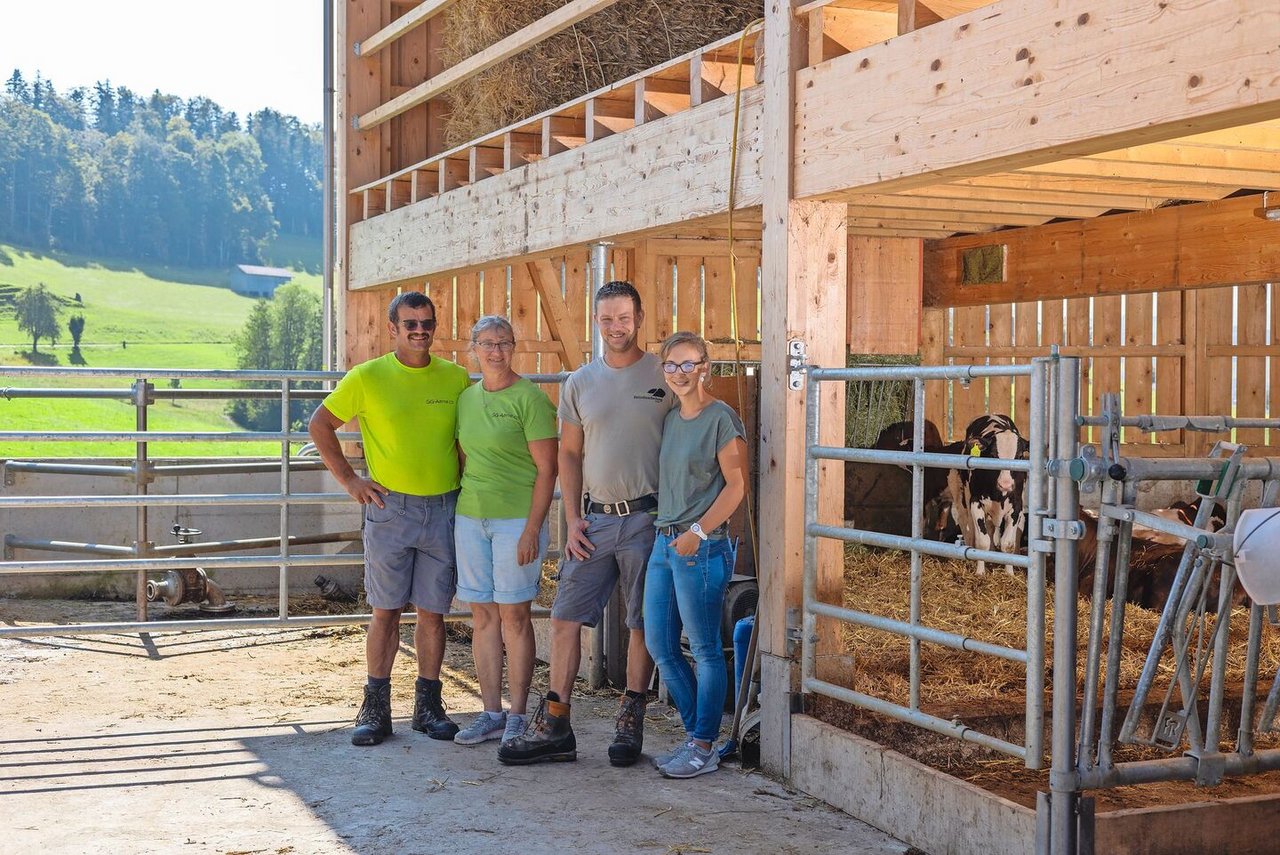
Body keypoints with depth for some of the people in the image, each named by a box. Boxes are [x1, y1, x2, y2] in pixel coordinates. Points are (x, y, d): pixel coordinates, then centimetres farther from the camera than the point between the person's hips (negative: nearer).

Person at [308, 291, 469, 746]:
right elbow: (320, 425, 5)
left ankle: (428, 704, 17)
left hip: (443, 509, 2)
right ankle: (376, 708, 11)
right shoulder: (368, 377, -2)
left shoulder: (456, 378, 6)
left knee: (433, 611, 6)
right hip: (390, 508, -2)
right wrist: (349, 480, 0)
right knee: (386, 611, 3)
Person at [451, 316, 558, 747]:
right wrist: (459, 509, 13)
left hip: (517, 518, -6)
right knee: (483, 615, 7)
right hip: (471, 517, 6)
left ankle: (518, 716, 8)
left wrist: (532, 529, -15)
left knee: (514, 616, -1)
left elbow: (547, 469, -10)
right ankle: (491, 713, 15)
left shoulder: (529, 397, -7)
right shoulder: (466, 398, 11)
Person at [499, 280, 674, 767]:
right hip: (593, 518, 3)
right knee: (565, 618, 0)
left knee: (643, 623, 4)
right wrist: (573, 519, 3)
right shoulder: (580, 383, 9)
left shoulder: (664, 377, -1)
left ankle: (630, 724, 15)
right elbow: (569, 454, 13)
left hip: (646, 518, -3)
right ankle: (553, 727, 6)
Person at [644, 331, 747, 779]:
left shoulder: (722, 418, -9)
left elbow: (736, 486, -12)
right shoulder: (671, 419, 14)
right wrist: (668, 532, 13)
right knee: (659, 646, 10)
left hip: (702, 546, -8)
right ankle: (695, 736, 22)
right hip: (664, 541, 9)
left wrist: (698, 531, -18)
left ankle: (704, 748, 8)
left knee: (705, 650, 0)